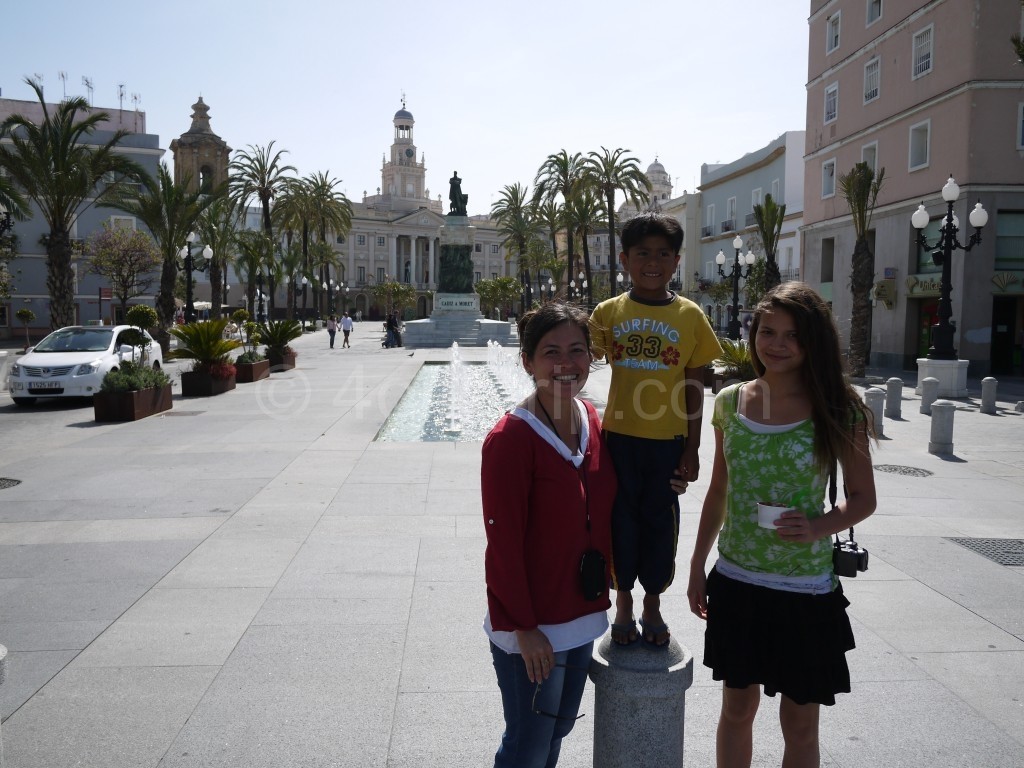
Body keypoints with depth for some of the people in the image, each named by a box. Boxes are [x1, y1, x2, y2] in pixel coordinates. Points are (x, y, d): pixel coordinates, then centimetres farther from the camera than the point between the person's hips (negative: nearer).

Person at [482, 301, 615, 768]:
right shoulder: (509, 438, -21)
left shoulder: (592, 422, 2)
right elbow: (504, 544, -19)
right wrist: (523, 628, -16)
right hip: (530, 629, -7)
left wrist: (603, 588, 11)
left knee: (557, 730, 23)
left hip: (582, 616, 7)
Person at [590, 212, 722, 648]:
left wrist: (692, 450, 0)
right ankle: (624, 603, 32)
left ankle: (653, 604, 33)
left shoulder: (690, 316, -2)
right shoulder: (609, 312, -1)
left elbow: (694, 388, 1)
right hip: (619, 436, 0)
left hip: (668, 440, 0)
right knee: (622, 517, 12)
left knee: (660, 520, 12)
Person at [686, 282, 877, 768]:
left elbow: (863, 498, -2)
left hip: (804, 590, -3)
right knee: (737, 708, 18)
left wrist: (818, 528, -22)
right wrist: (697, 565, 12)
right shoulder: (730, 402, 0)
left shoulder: (836, 410, -10)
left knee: (799, 723, 12)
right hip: (735, 582, 3)